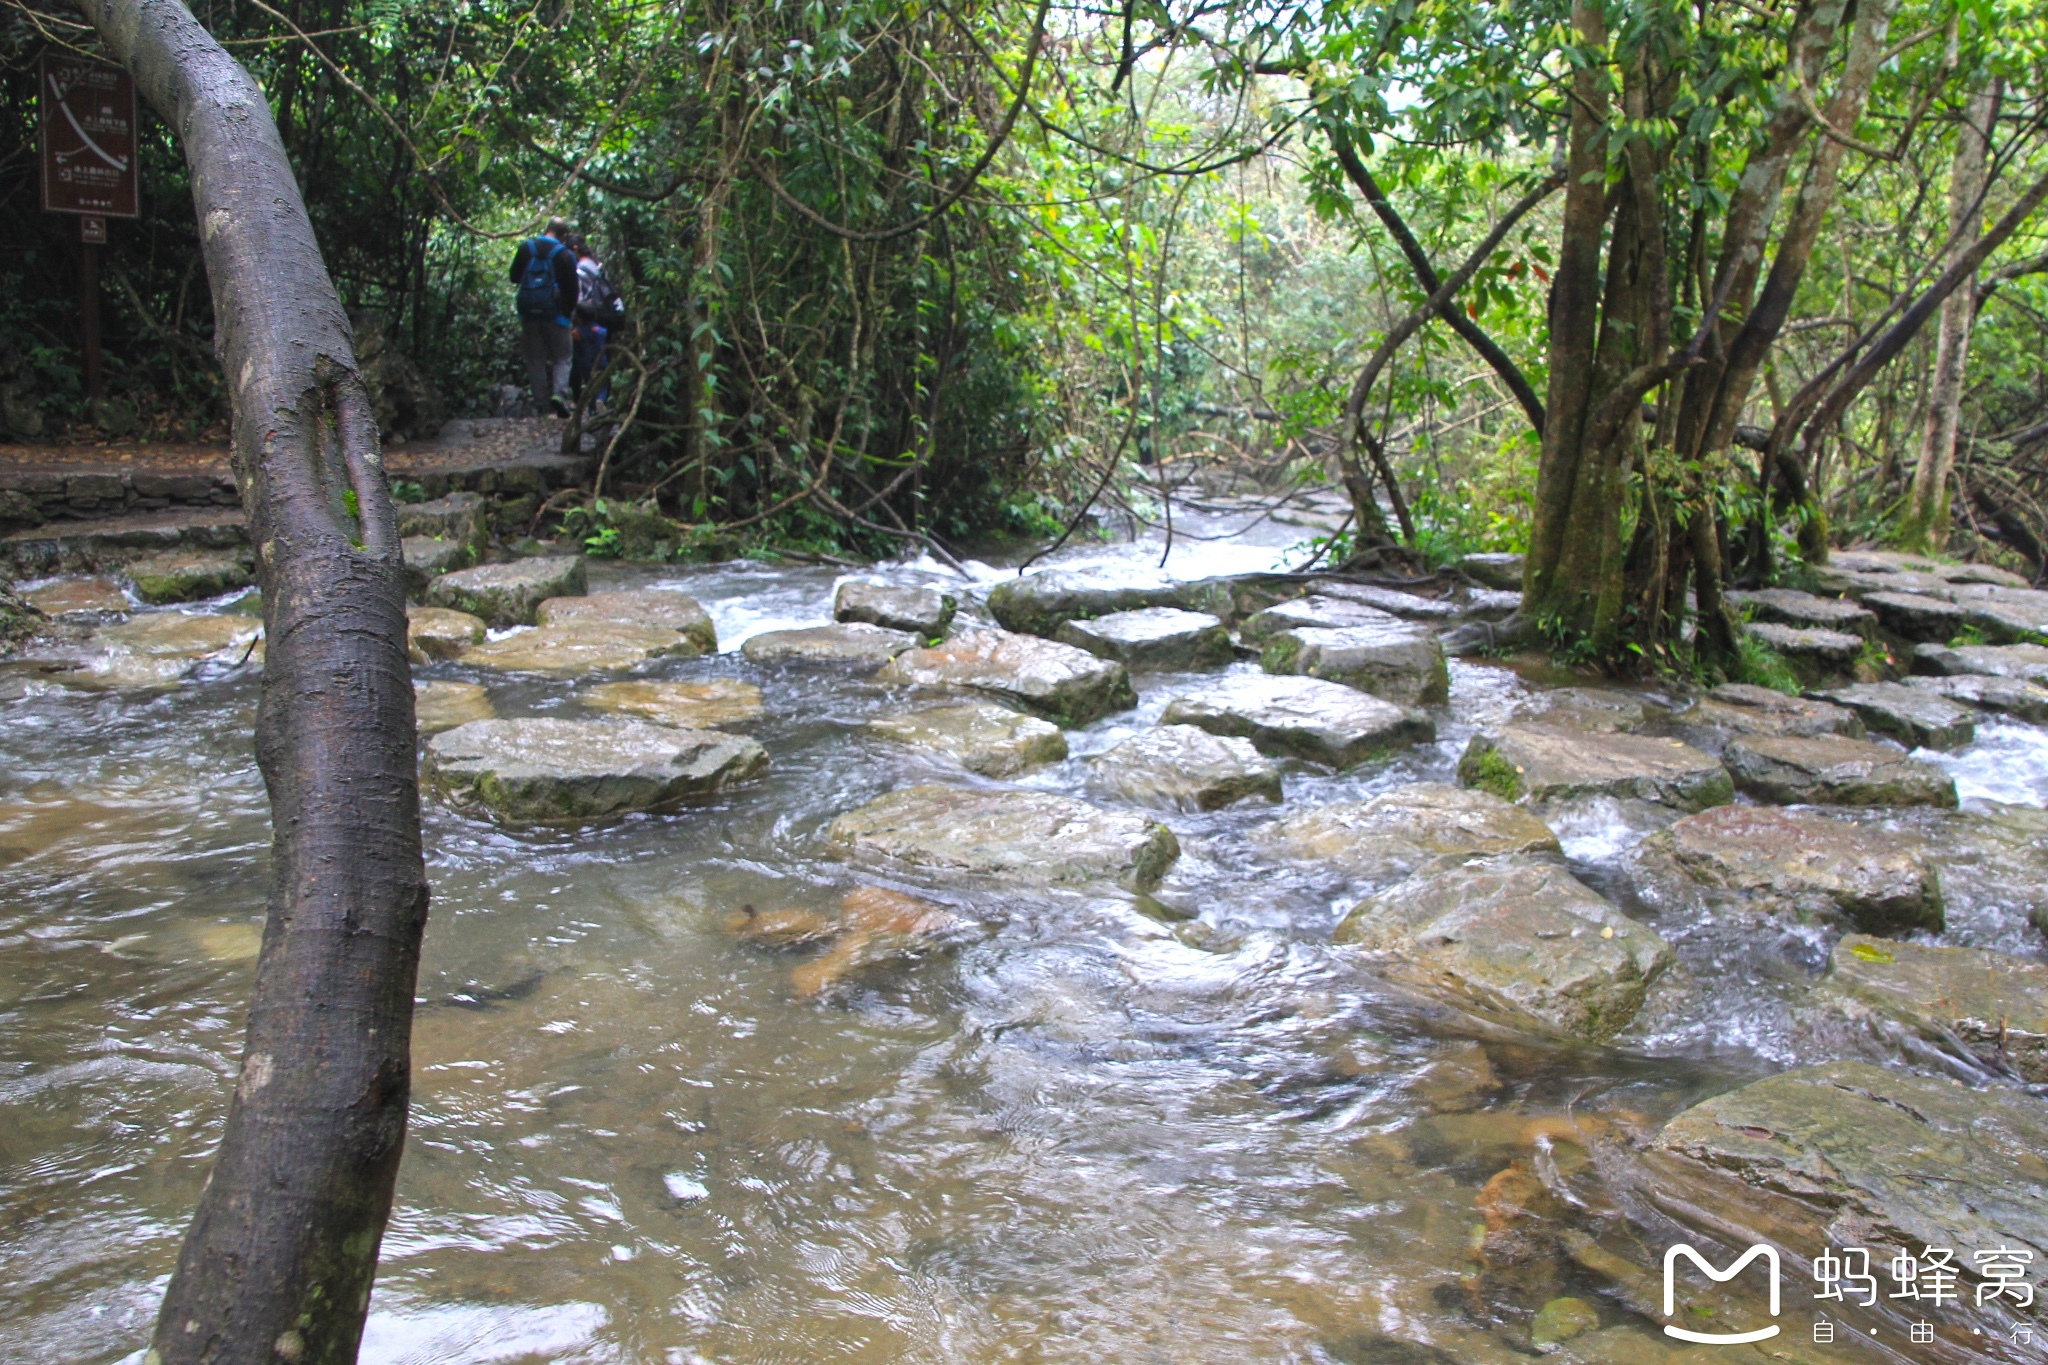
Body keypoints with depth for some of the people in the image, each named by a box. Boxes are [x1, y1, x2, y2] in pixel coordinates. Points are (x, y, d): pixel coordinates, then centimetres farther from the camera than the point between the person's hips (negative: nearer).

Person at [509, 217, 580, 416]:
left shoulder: (526, 247, 4)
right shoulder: (565, 255, -7)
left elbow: (514, 277, 13)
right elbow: (572, 288, -5)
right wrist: (568, 311, 9)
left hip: (529, 312, 3)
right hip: (555, 314, -3)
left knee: (535, 360, 9)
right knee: (561, 358, 5)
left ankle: (542, 404, 5)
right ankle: (559, 393, -19)